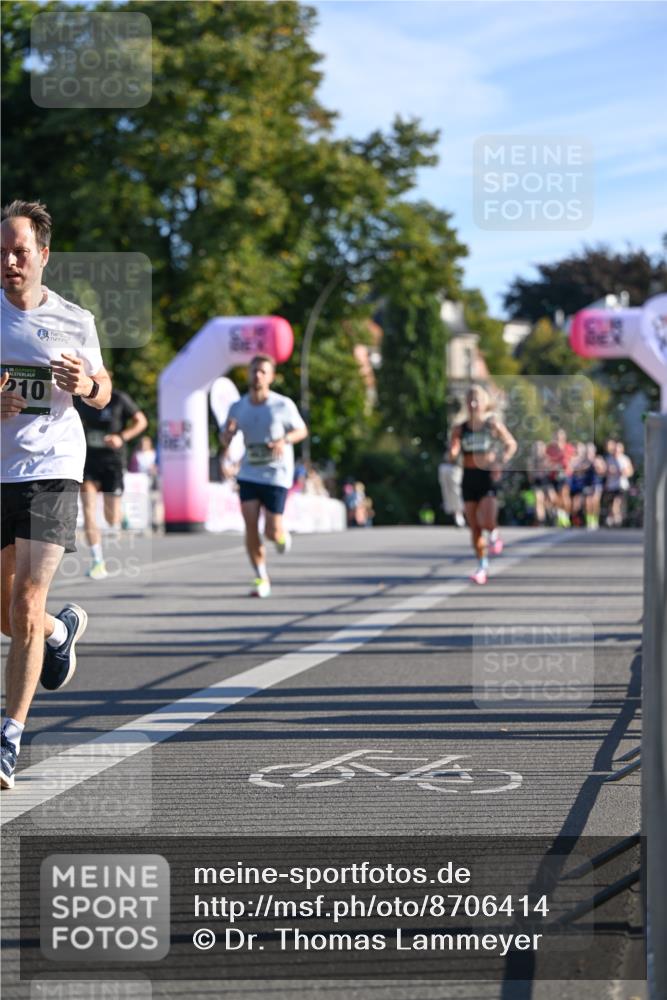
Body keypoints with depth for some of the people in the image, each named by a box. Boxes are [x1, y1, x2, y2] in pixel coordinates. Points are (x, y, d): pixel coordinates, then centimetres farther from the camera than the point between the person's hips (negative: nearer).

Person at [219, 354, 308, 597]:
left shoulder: (283, 405, -8)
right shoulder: (237, 408, 1)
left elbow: (302, 431, 4)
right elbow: (225, 441, 9)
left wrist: (284, 440, -17)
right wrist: (228, 434, -17)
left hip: (276, 475, -3)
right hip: (249, 474, 3)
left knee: (272, 531, -6)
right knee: (250, 525, -10)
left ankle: (283, 536, 34)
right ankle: (261, 578, 4)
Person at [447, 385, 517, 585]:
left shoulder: (493, 425, -3)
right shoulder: (460, 429, 4)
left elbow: (511, 444, 7)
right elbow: (452, 456, 2)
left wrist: (501, 461, -9)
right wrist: (453, 452, -22)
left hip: (489, 477, -3)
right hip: (469, 479, 3)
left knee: (487, 521, -20)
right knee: (474, 527, 5)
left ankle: (494, 535, 17)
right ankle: (482, 567, 19)